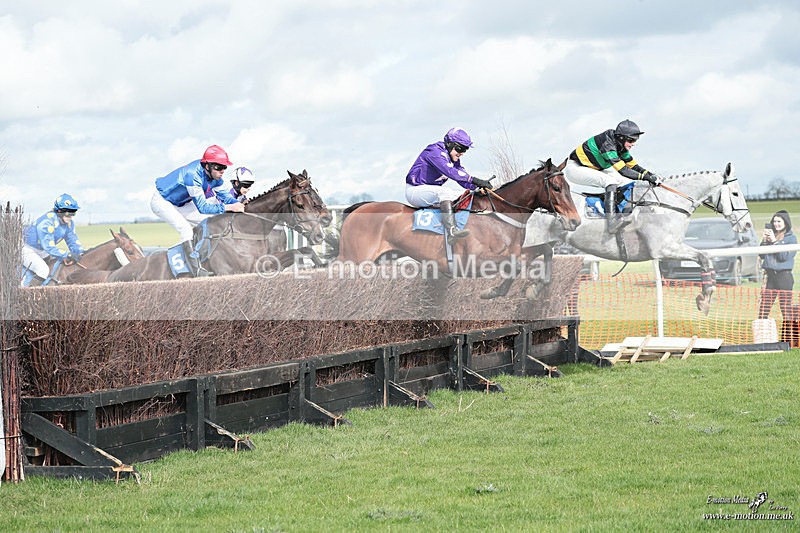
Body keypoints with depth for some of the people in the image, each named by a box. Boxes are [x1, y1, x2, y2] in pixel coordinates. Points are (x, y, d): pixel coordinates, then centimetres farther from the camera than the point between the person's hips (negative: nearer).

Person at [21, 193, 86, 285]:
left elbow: (73, 241, -1)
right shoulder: (46, 222, -34)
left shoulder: (69, 223, -8)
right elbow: (49, 248, -37)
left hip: (42, 252, 9)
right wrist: (69, 255, -43)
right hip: (27, 249, -9)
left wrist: (82, 252, -22)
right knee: (43, 270, -28)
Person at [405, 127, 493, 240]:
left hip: (432, 191, 10)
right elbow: (449, 171, -34)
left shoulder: (453, 159, 9)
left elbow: (463, 180, 3)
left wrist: (478, 186, -17)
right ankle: (452, 229, -45)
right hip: (414, 190, -10)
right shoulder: (434, 151, -20)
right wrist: (474, 179, -38)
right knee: (445, 192, -33)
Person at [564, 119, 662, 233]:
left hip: (592, 169, 10)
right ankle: (611, 221, -38)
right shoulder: (607, 143, -30)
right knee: (610, 181, -30)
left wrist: (650, 175, -10)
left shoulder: (620, 146, -2)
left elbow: (632, 165, 6)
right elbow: (623, 170, -35)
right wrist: (646, 177, -35)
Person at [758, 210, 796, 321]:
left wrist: (774, 241, -14)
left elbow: (784, 256, -13)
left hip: (784, 276, -5)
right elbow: (762, 255, 9)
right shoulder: (770, 235, 11)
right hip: (770, 275, 5)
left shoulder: (791, 238, -2)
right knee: (764, 307, 4)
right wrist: (764, 241, -5)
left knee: (786, 308, -3)